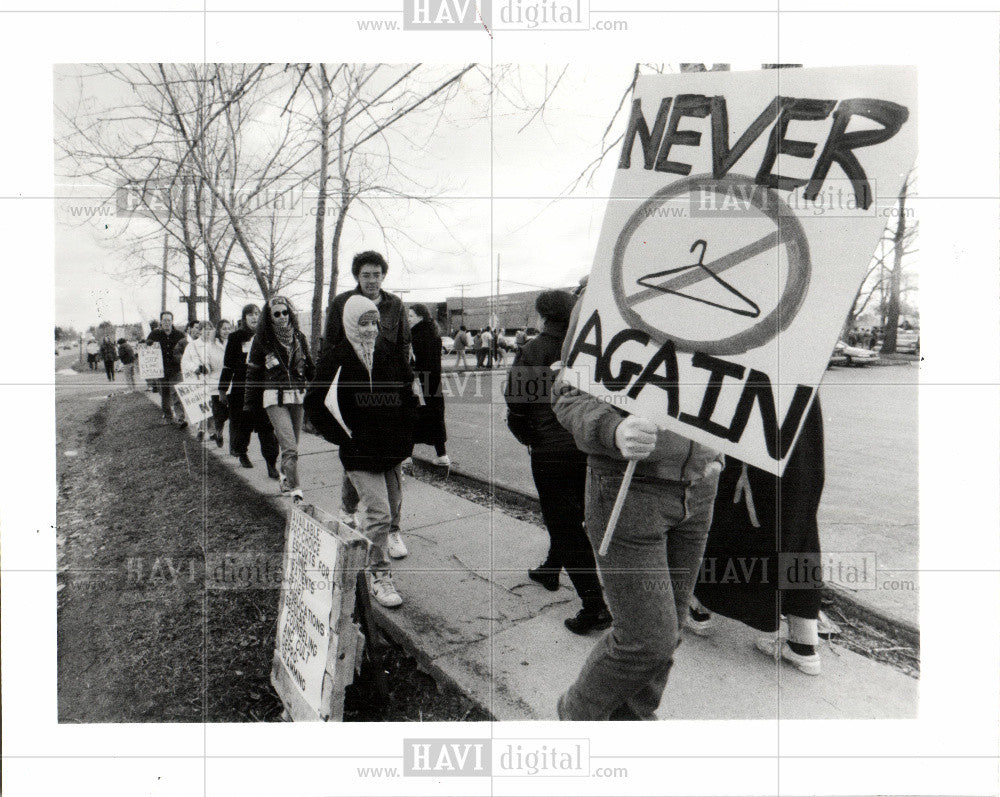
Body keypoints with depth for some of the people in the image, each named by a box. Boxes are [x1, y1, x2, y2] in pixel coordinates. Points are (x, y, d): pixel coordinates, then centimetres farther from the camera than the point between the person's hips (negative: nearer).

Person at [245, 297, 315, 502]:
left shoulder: (299, 338, 9)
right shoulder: (261, 340, 0)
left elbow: (309, 369, 18)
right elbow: (253, 373, 3)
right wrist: (250, 404, 4)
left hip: (298, 396, 4)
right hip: (275, 398, -4)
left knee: (292, 445, 12)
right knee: (290, 447, -13)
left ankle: (284, 476, 35)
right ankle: (295, 490, -8)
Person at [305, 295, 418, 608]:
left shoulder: (390, 354, 2)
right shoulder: (336, 359, -8)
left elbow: (409, 392, 15)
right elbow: (314, 404, -4)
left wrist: (404, 430, 6)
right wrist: (341, 437, -9)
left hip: (393, 448, 5)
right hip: (360, 453, -5)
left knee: (392, 507, 16)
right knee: (378, 513, -8)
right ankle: (378, 576, 9)